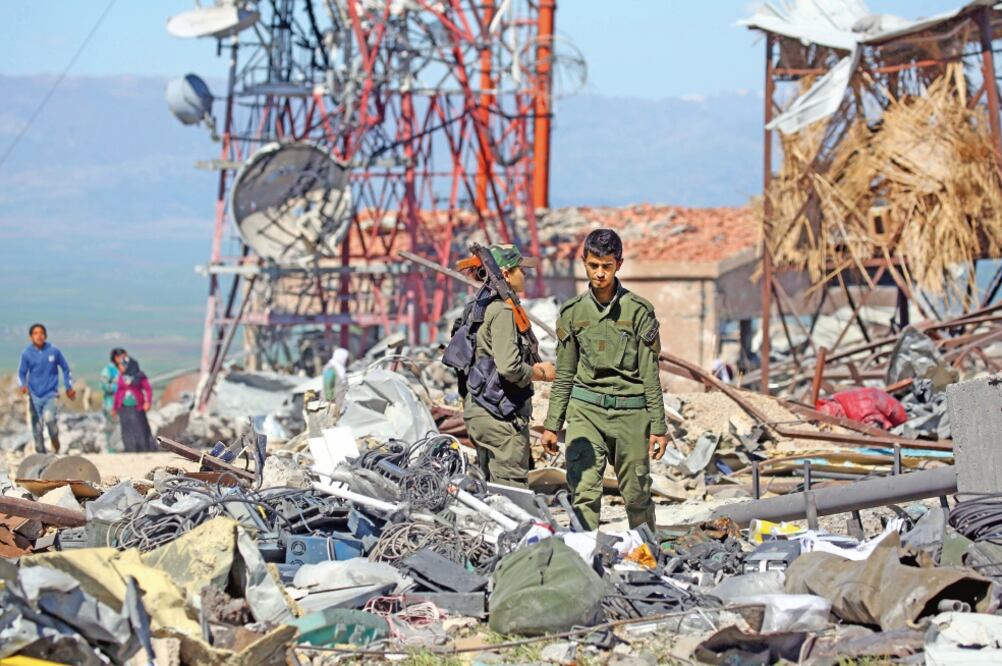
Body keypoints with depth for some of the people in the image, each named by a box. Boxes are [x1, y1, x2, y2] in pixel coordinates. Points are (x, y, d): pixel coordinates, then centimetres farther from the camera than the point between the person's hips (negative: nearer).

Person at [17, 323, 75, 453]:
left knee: (49, 418, -26)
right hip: (34, 395, 2)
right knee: (37, 428, 3)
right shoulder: (27, 353, -3)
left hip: (51, 394, -2)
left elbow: (65, 368, 11)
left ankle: (55, 442, 1)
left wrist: (69, 387, 14)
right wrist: (23, 385, -16)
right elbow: (21, 373, 4)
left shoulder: (54, 351, -3)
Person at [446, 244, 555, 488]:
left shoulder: (478, 307, 16)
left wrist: (531, 368, 15)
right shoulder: (502, 310, -15)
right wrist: (540, 373, -6)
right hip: (502, 417, -10)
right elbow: (509, 367, -24)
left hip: (476, 412, 10)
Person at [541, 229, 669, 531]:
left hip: (631, 413, -1)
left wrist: (658, 427, -1)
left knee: (637, 495, 7)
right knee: (584, 492, -13)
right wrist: (552, 424, 11)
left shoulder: (639, 311, -1)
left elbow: (650, 373, 1)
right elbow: (564, 374, 13)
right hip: (586, 410, 1)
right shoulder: (572, 312, 7)